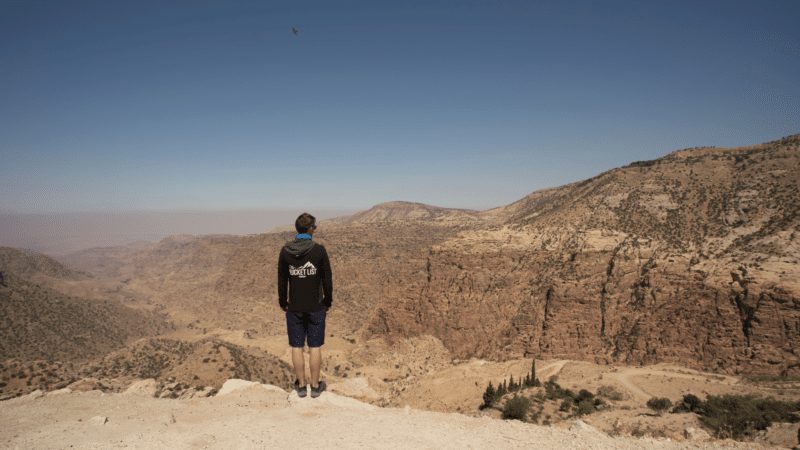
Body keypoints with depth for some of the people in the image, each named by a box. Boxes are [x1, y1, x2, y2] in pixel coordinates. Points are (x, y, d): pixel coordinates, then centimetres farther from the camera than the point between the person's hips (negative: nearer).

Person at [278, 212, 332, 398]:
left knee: (297, 347, 11)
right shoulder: (319, 250, -12)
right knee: (315, 347, 8)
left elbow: (282, 280, 2)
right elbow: (327, 279, -6)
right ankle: (315, 386, 19)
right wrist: (328, 302, 6)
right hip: (315, 307, -2)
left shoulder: (285, 251, -5)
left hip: (294, 308, 2)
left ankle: (301, 386, 22)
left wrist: (283, 302, 15)